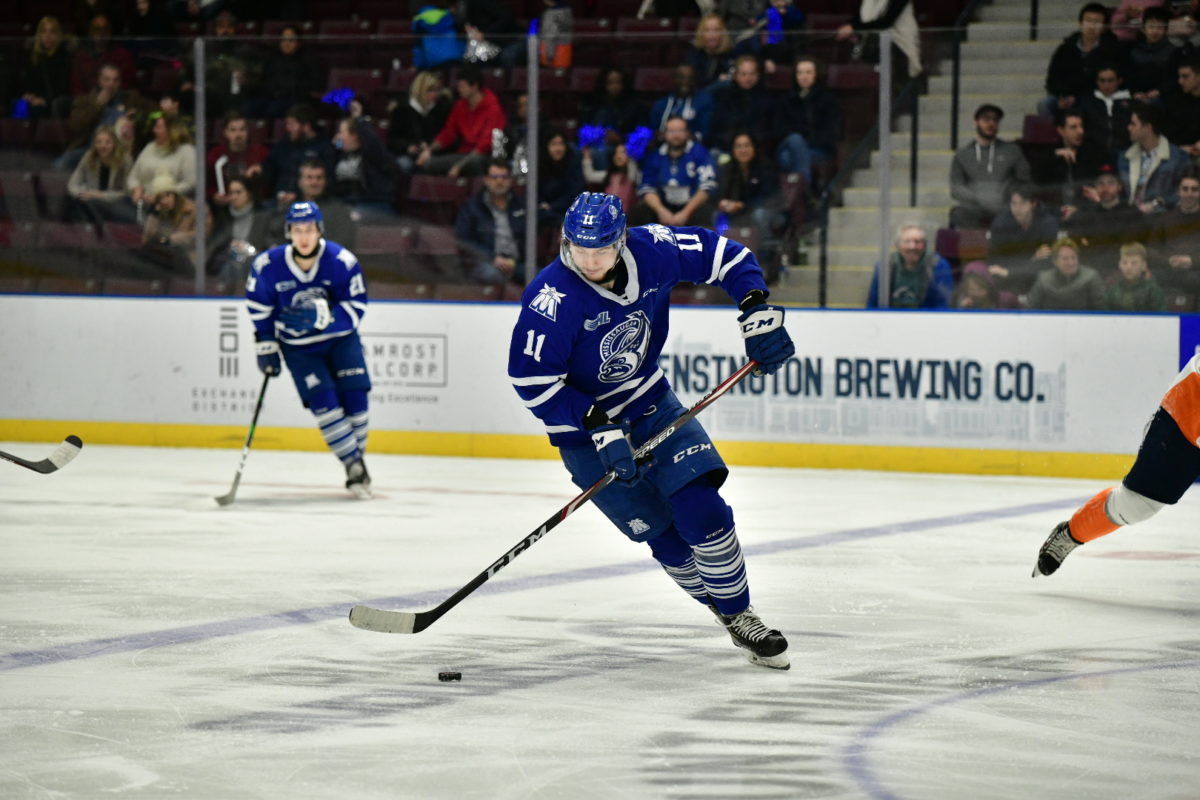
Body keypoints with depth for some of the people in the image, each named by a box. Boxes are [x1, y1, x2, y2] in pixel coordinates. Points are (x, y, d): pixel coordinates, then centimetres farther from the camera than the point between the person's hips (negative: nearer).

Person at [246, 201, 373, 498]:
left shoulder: (341, 261, -20)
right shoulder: (269, 266, -16)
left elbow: (355, 310, -20)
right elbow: (258, 305, 2)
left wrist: (321, 315, -35)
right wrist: (265, 345, 2)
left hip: (340, 338, 0)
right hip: (298, 347, 0)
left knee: (354, 396, -10)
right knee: (324, 403, -14)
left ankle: (357, 457, 12)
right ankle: (354, 467, -6)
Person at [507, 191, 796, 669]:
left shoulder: (652, 251, -15)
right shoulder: (551, 299, -27)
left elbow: (725, 256, 0)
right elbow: (532, 381, -25)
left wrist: (758, 312, -14)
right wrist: (599, 427, -28)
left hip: (650, 402, 3)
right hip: (584, 428, -3)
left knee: (700, 507, -13)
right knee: (665, 536, -4)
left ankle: (741, 616, 4)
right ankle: (722, 608, 19)